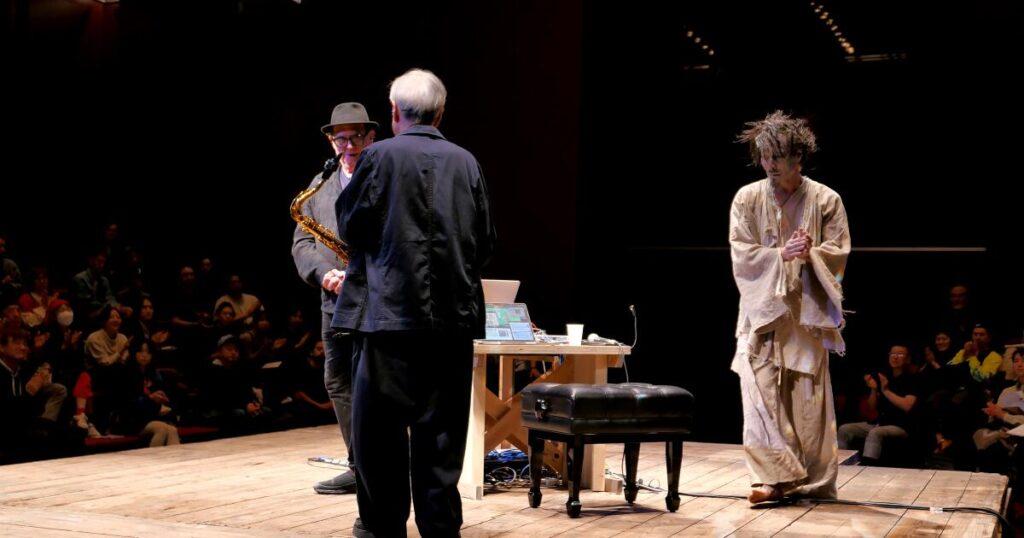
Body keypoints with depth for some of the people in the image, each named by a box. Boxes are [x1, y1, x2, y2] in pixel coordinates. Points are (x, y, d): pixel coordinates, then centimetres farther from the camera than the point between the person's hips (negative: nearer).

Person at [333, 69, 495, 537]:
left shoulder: (380, 156, -5)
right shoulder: (465, 163, 5)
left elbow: (351, 228, -1)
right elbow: (484, 240, 8)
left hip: (390, 310, -3)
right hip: (455, 312, 3)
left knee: (379, 427, 7)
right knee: (441, 430, 8)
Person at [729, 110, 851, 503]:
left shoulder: (825, 200, 3)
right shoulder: (747, 198, 4)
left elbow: (839, 252, 2)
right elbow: (742, 255, -1)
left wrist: (811, 253, -17)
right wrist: (782, 254, -14)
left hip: (806, 311, -1)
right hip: (762, 310, 1)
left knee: (808, 396, 1)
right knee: (761, 393, -8)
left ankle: (813, 480, 12)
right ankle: (776, 476, -5)